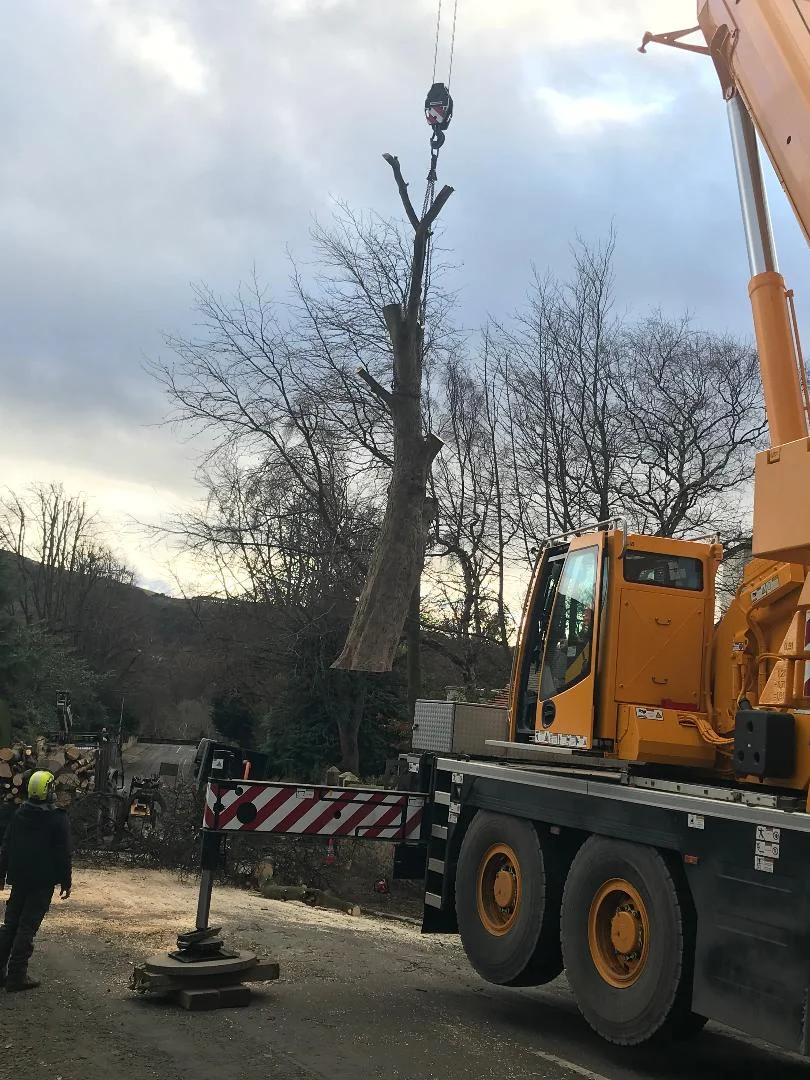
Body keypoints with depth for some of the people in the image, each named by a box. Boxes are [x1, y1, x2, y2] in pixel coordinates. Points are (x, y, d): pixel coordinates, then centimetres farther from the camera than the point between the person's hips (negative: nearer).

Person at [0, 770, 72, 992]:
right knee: (27, 927, -3)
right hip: (42, 882, -5)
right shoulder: (58, 820, -12)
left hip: (18, 879, 6)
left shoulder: (18, 816, 6)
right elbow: (63, 855, -10)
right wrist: (66, 882, -2)